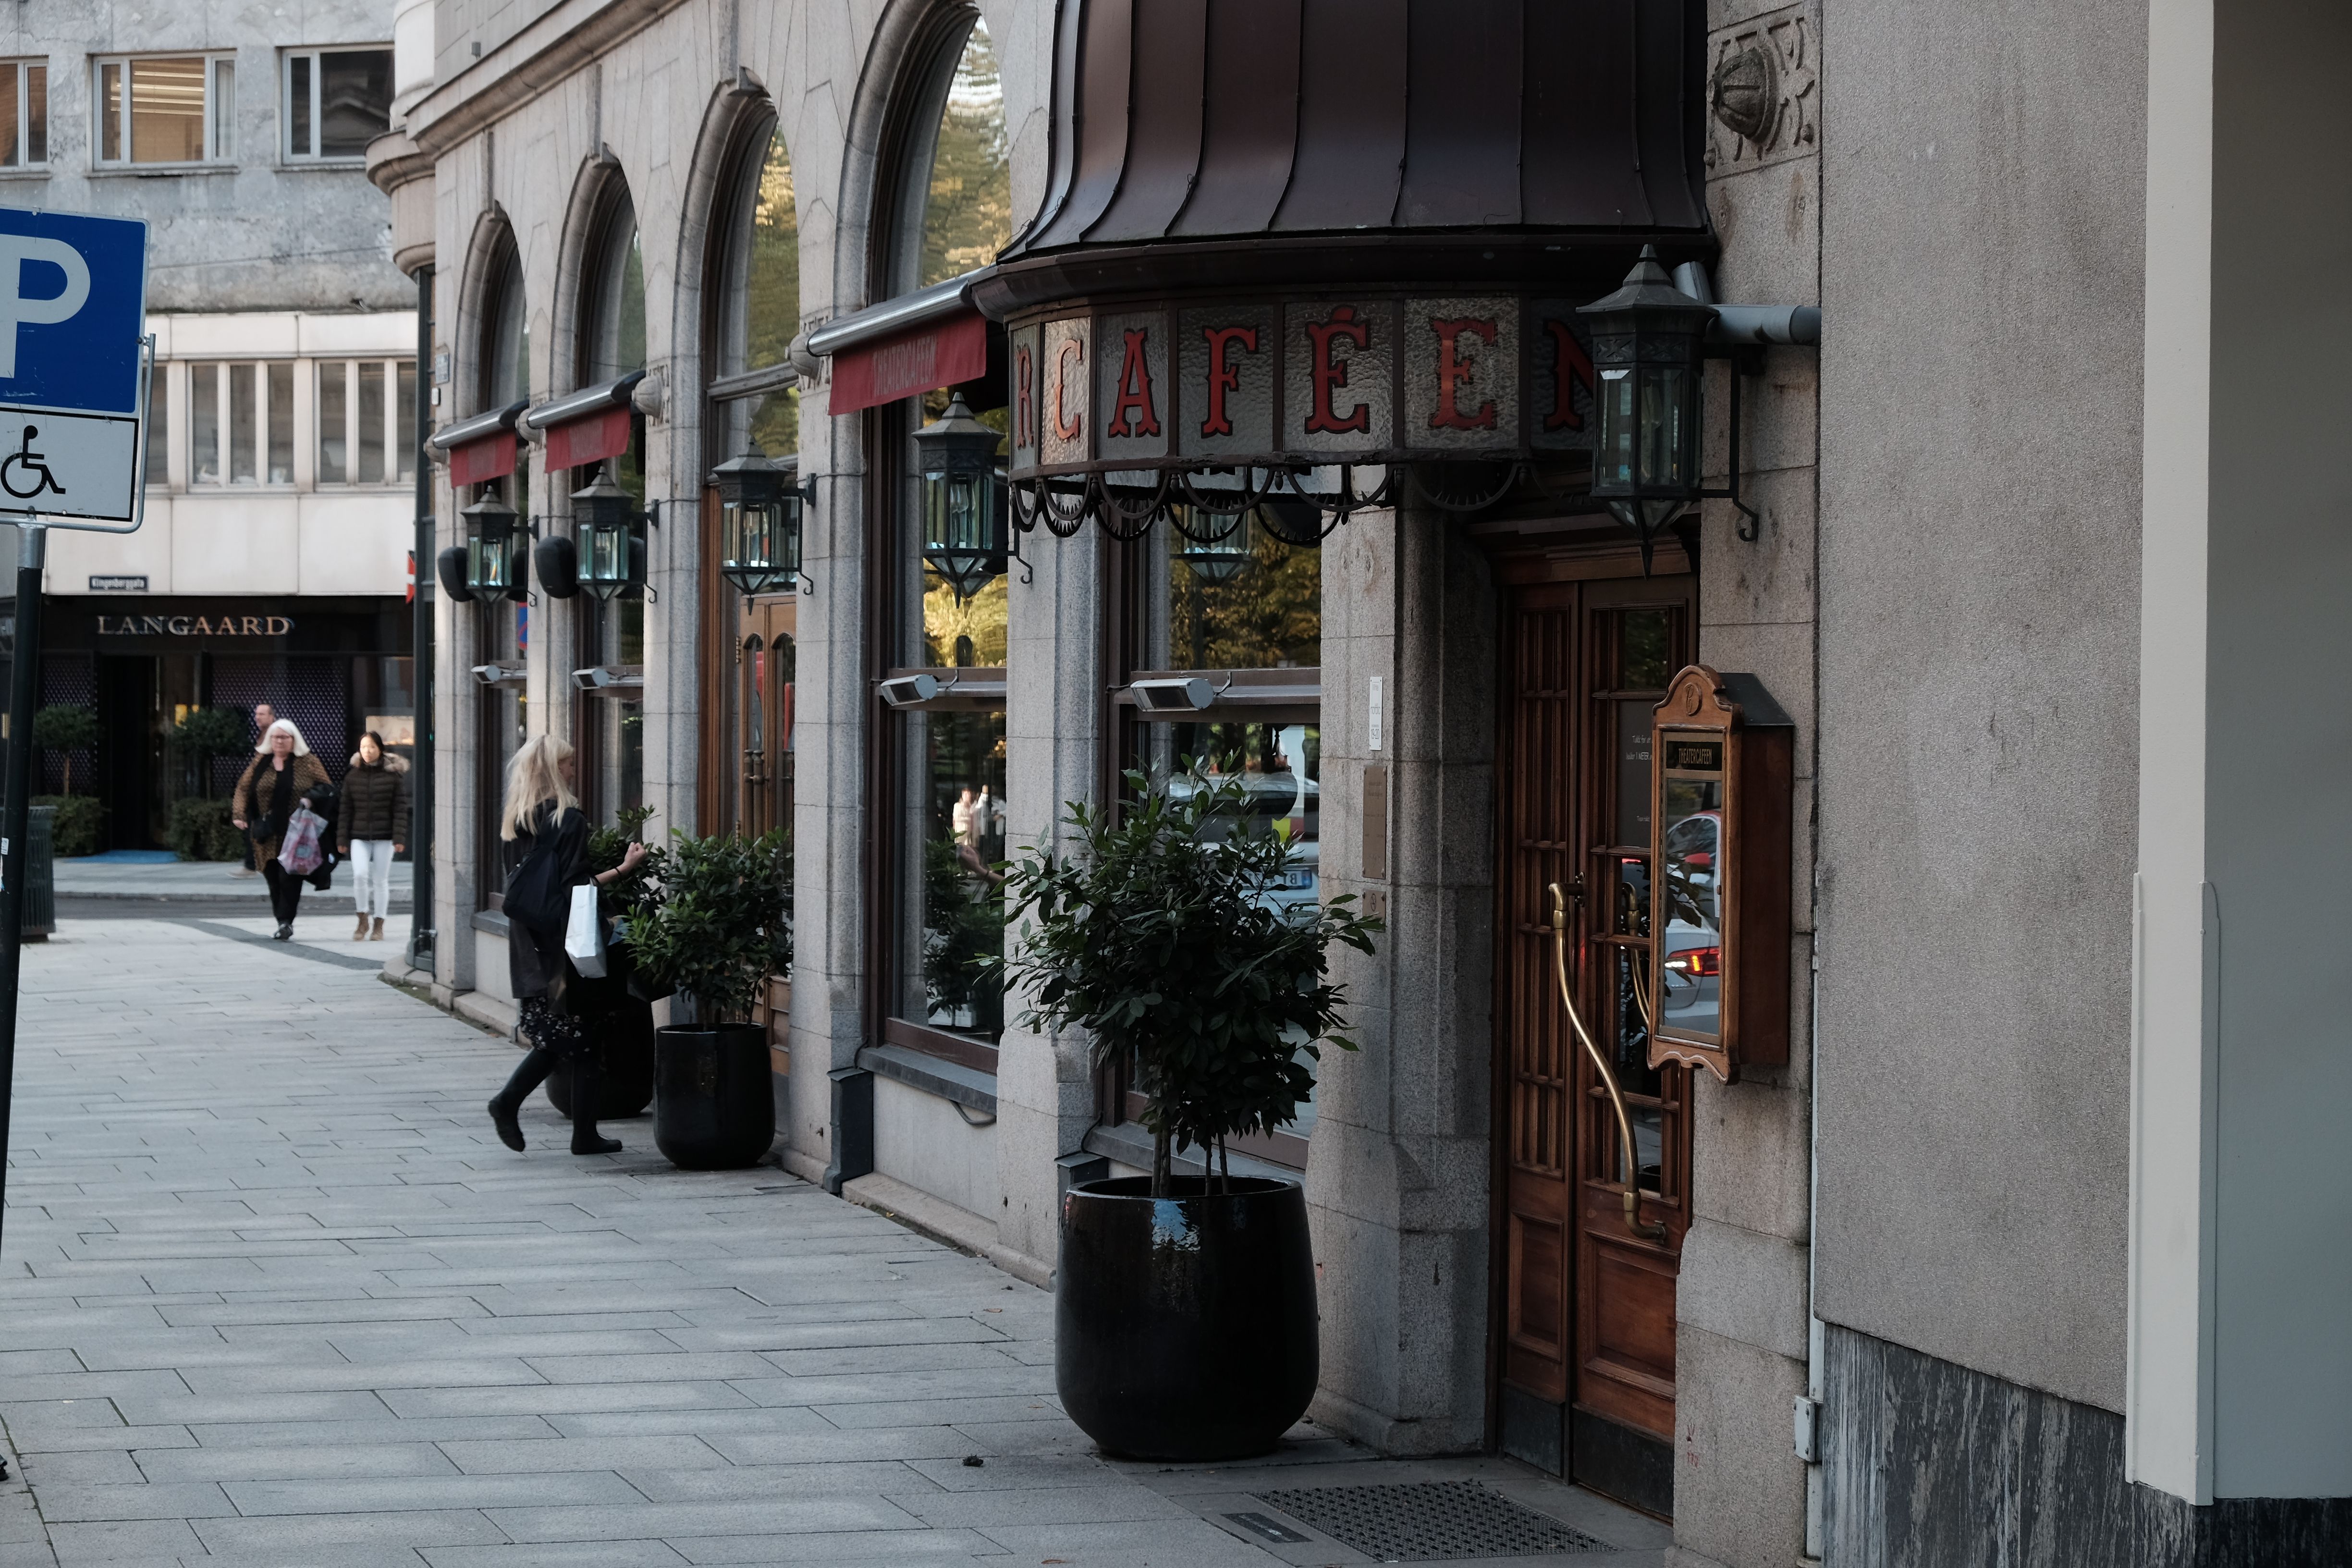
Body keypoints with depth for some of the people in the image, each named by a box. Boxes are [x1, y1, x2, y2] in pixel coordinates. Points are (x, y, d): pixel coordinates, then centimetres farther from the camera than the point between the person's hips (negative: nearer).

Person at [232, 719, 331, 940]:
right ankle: (284, 922, 12)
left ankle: (286, 921, -8)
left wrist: (311, 798, -13)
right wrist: (239, 814, -3)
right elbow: (243, 789, 12)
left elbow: (326, 789, 8)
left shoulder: (309, 763, 4)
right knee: (274, 879, 3)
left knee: (289, 878, -12)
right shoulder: (260, 762, 11)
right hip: (267, 837, 3)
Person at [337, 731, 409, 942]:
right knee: (360, 875, -15)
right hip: (359, 836, 1)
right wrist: (342, 838, 4)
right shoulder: (352, 777, 6)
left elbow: (400, 809, -2)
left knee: (381, 880, 4)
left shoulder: (393, 776, -1)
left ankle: (379, 926, 13)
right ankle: (362, 922, 0)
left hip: (384, 837, -1)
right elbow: (346, 810, 8)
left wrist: (399, 838, -9)